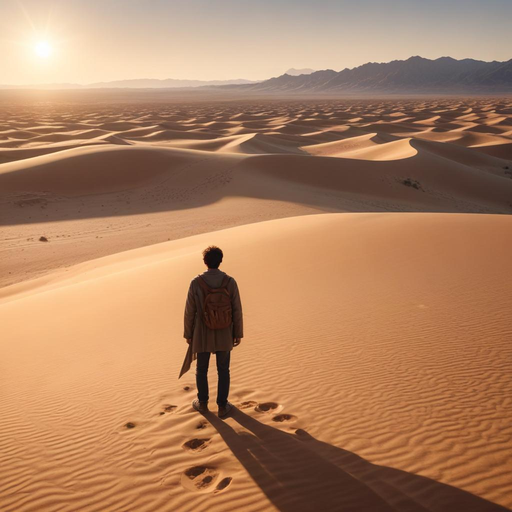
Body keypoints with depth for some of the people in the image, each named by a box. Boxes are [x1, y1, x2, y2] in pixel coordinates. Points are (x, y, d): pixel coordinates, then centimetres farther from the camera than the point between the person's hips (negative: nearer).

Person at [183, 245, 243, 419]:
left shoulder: (196, 282, -18)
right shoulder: (230, 281, -16)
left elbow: (190, 311, -10)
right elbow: (237, 311, -9)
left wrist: (188, 334, 5)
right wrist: (238, 333, 5)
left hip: (203, 335, 0)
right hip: (223, 334, 1)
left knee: (201, 368, 21)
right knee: (223, 370, 17)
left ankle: (202, 402, 37)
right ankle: (222, 406, 27)